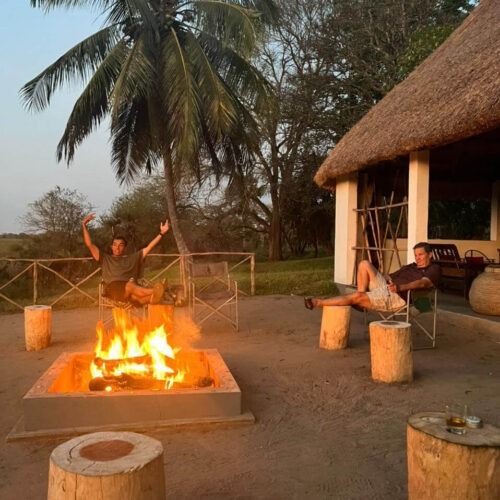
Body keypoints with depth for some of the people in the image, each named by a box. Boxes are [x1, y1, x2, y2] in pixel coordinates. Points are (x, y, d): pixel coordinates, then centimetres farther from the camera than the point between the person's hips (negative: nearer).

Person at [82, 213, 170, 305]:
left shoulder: (133, 257, 32)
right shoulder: (105, 258, 28)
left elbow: (149, 247, 28)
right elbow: (89, 244, 21)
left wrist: (161, 233, 22)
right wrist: (84, 225, 15)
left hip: (129, 288, 2)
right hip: (113, 288, -2)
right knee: (130, 286, -40)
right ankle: (154, 291, -66)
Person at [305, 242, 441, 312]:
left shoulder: (434, 269, 2)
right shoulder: (410, 267, 27)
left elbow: (422, 283, -18)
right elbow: (390, 277, 29)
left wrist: (400, 287, -35)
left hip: (396, 298, -8)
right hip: (384, 287, 8)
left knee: (356, 296, -22)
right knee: (364, 264, -7)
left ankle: (318, 303, -14)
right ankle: (361, 301, -10)